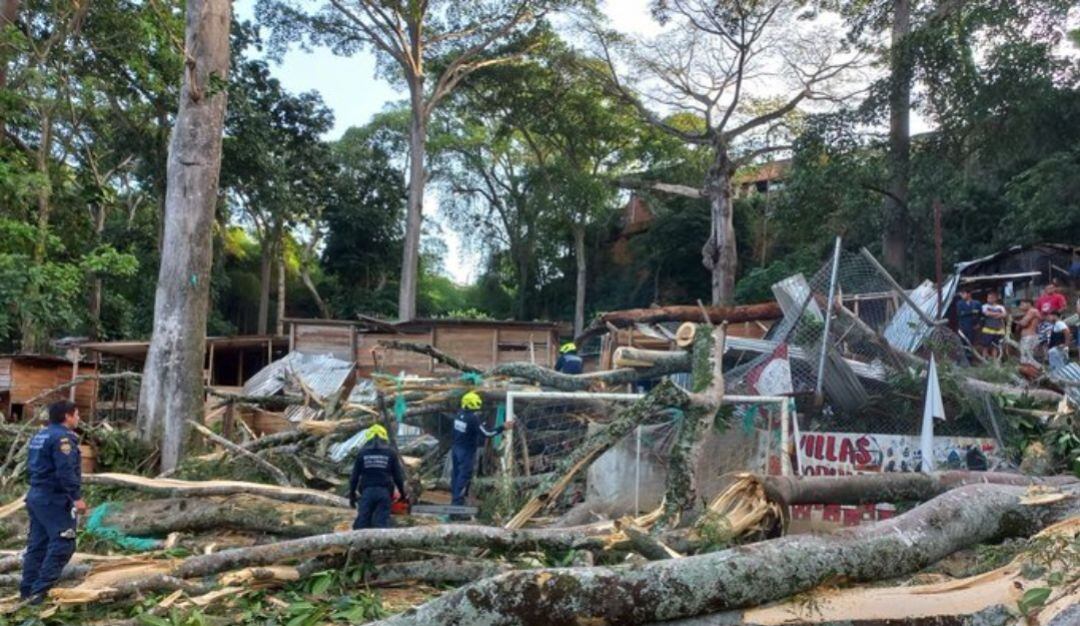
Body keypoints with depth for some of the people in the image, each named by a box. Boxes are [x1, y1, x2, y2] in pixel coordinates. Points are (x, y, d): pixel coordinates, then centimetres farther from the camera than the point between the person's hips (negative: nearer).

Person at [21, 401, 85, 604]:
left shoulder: (39, 436, 17)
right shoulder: (62, 437, -16)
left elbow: (33, 467, 23)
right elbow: (66, 471, -24)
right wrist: (76, 497, -23)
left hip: (36, 496, 10)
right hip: (54, 500, -10)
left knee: (37, 544, 14)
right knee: (63, 544, -9)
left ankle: (27, 589, 18)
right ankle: (40, 590, -11)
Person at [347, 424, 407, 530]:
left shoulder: (362, 453, 10)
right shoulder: (391, 453, 8)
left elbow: (354, 476, 9)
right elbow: (398, 476, 8)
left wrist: (352, 494, 18)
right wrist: (403, 494, 19)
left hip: (367, 491, 1)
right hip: (384, 492, -1)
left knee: (362, 521, 3)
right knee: (382, 522, -4)